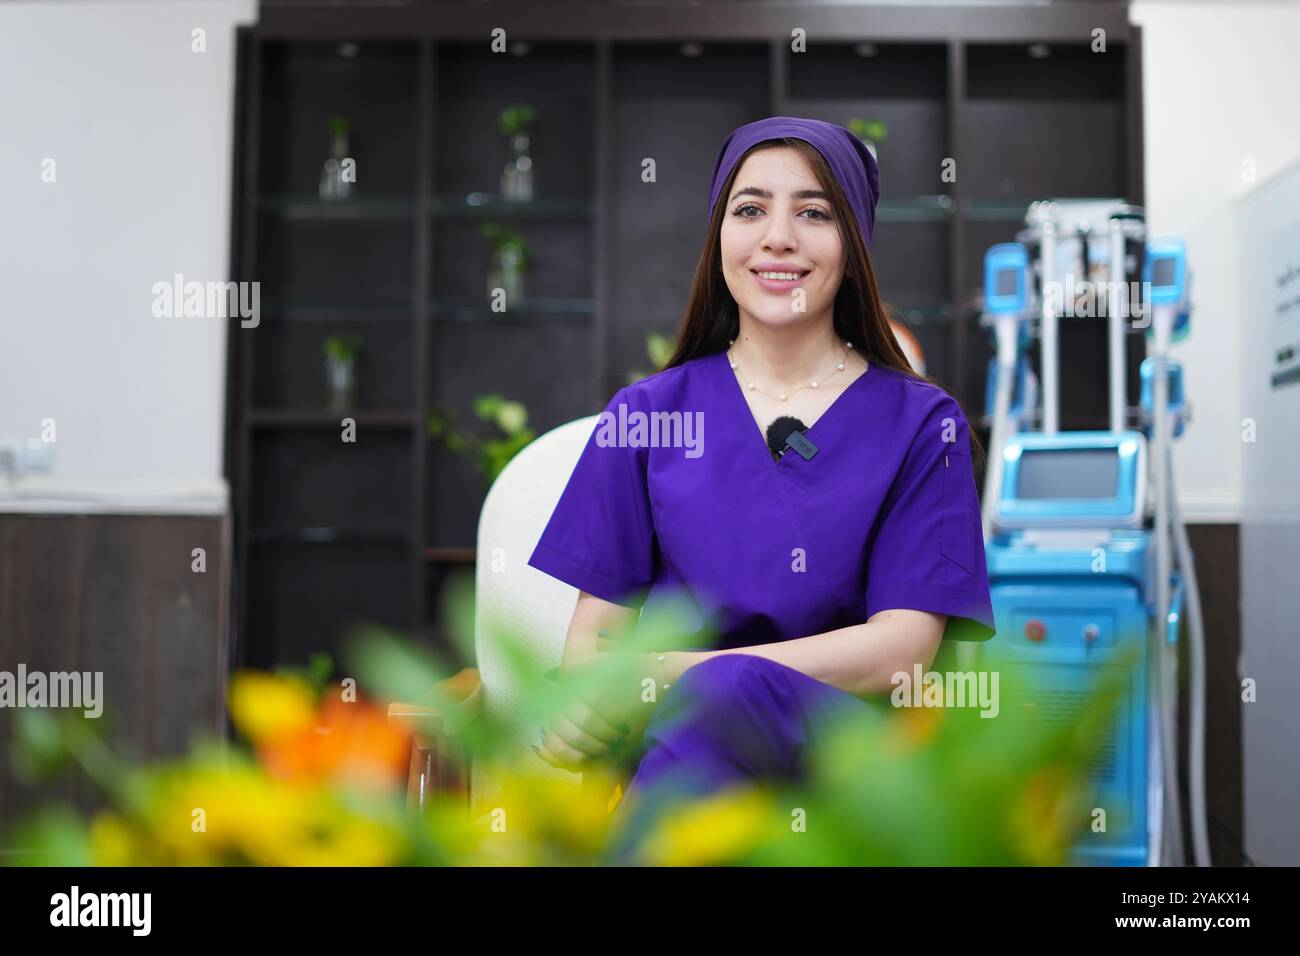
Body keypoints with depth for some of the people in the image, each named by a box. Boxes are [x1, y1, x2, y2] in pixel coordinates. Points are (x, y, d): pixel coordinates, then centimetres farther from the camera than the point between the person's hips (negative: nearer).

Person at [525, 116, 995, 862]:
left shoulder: (920, 426, 8)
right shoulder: (645, 415, 13)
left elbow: (903, 645, -3)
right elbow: (594, 631, 9)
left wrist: (676, 674, -16)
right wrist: (585, 702, -19)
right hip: (676, 753, 1)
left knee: (736, 689, -38)